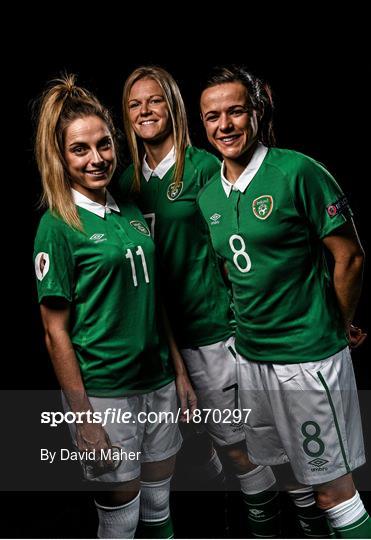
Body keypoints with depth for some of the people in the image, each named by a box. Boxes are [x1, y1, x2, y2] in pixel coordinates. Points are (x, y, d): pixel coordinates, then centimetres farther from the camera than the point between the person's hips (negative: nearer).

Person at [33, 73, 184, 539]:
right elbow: (55, 332, -12)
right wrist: (83, 419, -14)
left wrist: (181, 373, 12)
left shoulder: (131, 212, 7)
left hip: (157, 381, 6)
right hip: (102, 391, -6)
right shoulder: (58, 225, -12)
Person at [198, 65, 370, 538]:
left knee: (332, 486, 1)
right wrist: (250, 320, 14)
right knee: (292, 476, 20)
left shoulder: (297, 173, -14)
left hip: (308, 356, -6)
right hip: (250, 354, 7)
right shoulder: (207, 196, 6)